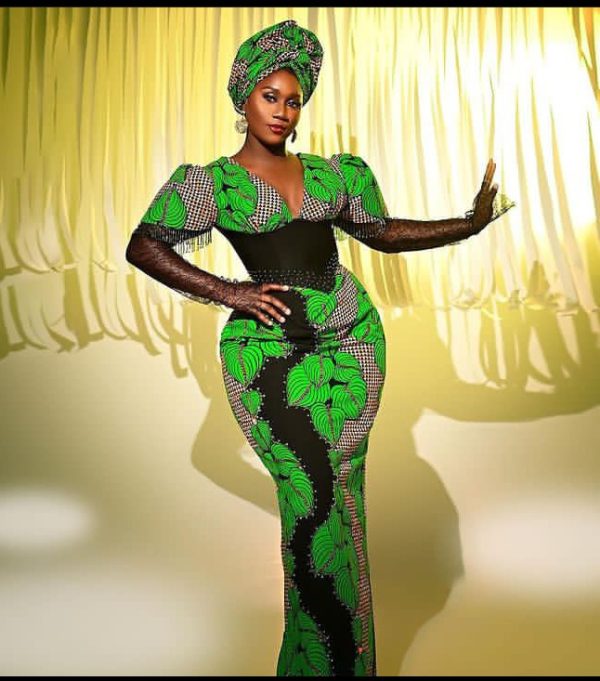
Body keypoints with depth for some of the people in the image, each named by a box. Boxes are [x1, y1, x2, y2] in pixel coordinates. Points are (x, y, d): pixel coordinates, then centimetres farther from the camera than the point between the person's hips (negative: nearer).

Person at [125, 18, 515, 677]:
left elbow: (384, 232, 21)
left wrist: (469, 223, 13)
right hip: (269, 352, -3)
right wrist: (226, 292, -12)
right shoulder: (214, 183, 2)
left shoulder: (332, 174, 13)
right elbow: (141, 247, -4)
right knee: (313, 499, -7)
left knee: (341, 493, 8)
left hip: (352, 342, 4)